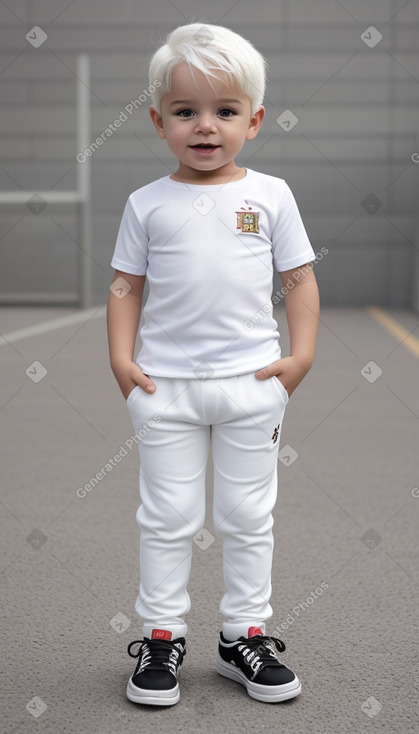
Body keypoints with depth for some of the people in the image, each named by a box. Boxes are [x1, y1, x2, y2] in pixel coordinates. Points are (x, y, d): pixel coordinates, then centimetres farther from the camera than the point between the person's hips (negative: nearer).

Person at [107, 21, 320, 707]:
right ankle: (161, 636, 22)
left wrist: (300, 356, -6)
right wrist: (120, 358, -6)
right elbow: (126, 285, 5)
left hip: (252, 382, 1)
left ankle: (246, 635, 25)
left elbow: (301, 279, 3)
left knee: (248, 517, 11)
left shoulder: (271, 195, 2)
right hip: (164, 386, 0)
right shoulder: (148, 204, 2)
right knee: (168, 517, 8)